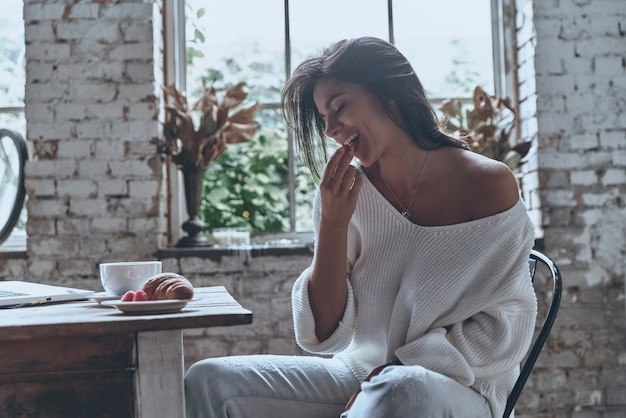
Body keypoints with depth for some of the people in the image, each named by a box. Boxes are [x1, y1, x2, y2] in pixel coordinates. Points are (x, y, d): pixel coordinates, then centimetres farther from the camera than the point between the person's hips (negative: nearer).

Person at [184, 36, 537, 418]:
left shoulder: (488, 186, -9)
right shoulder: (349, 192, 0)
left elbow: (503, 330, -7)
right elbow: (325, 335, -3)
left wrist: (393, 371, -14)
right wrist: (333, 222, -14)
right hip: (360, 375, 4)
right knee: (210, 380, -13)